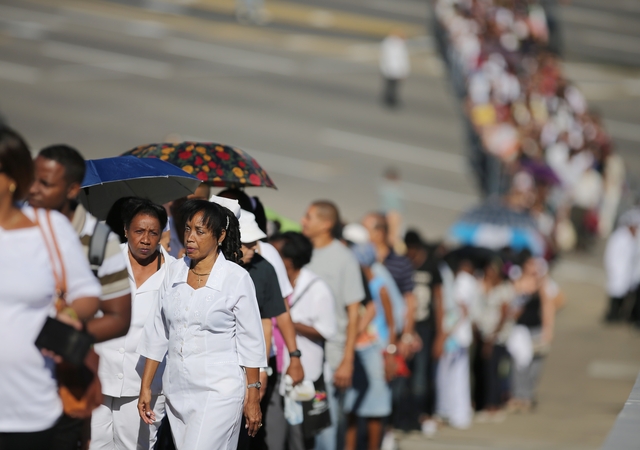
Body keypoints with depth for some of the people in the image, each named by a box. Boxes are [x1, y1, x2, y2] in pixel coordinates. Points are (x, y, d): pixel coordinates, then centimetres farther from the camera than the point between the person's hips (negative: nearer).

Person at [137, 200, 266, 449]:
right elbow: (157, 334, 10)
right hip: (177, 389, 5)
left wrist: (252, 399, -4)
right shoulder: (174, 273, 5)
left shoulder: (236, 278, -9)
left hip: (219, 391, -5)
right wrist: (145, 387, 8)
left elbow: (250, 344, -5)